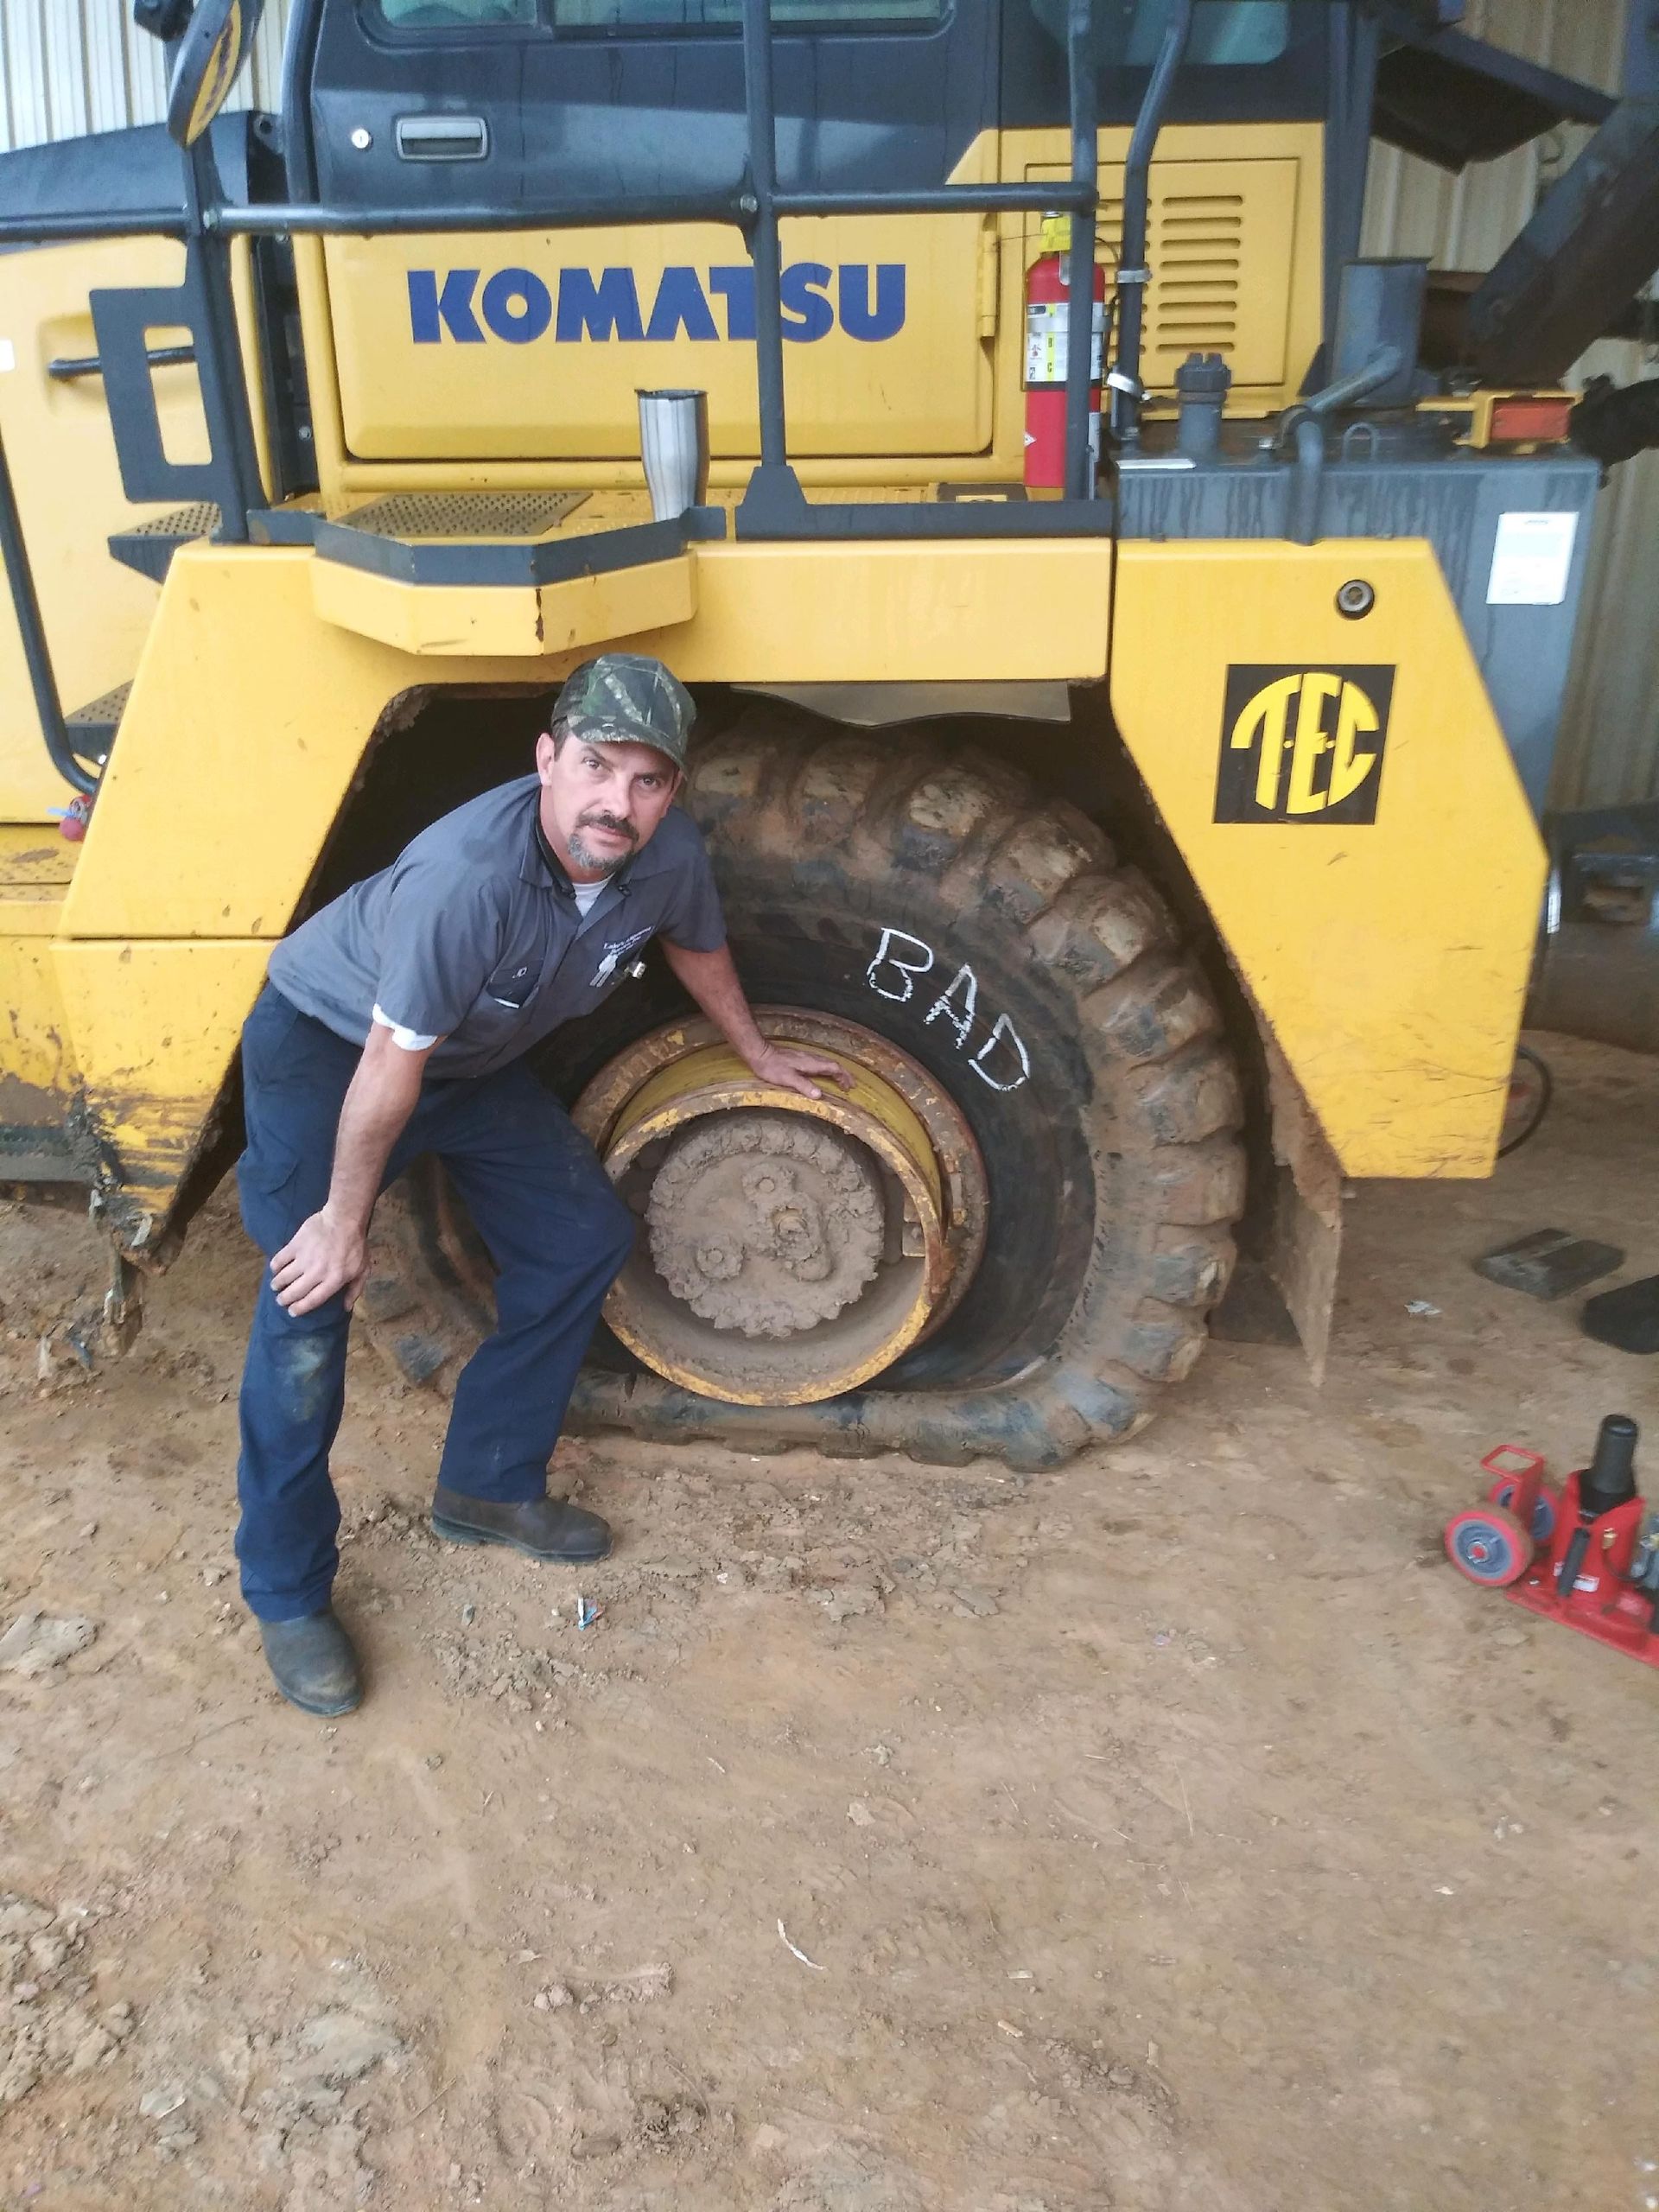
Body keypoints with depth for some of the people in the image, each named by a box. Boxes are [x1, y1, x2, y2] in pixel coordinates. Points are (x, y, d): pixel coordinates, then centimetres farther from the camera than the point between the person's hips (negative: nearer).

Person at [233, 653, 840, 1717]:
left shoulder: (669, 853, -20)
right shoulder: (471, 874, -40)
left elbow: (698, 946, 4)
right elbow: (392, 1067, -31)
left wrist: (757, 1053, 19)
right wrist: (346, 1221, -19)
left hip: (474, 1058, 7)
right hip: (324, 1042, -6)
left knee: (585, 1239, 4)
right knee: (311, 1300, -14)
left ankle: (488, 1487, 20)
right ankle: (288, 1595, 2)